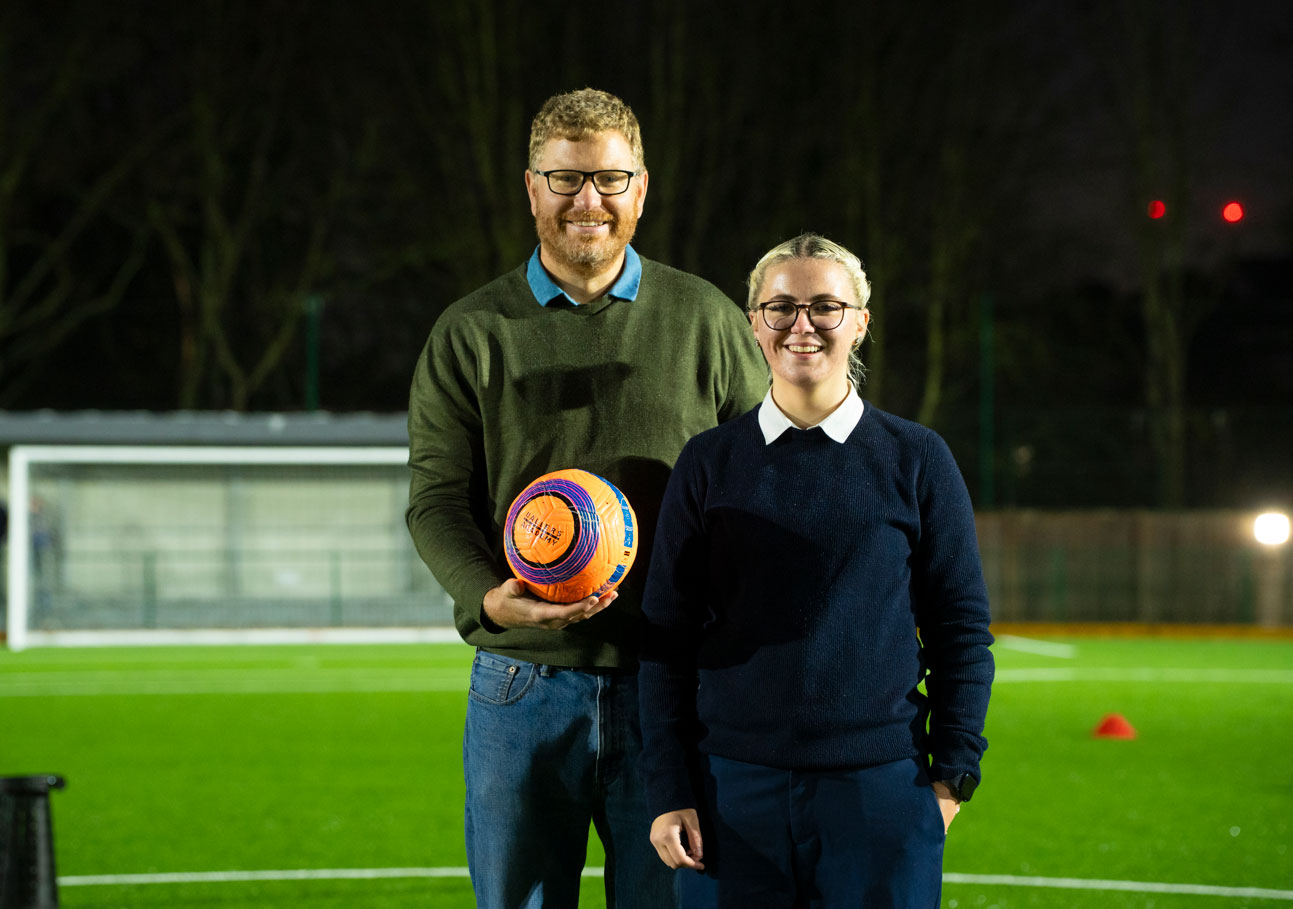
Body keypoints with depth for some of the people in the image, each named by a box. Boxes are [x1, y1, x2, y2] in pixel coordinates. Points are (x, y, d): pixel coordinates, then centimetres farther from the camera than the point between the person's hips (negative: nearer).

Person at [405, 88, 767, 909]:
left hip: (674, 684, 0)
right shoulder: (470, 334, 6)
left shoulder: (707, 321, 8)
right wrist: (489, 596, -19)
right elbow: (436, 497, 1)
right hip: (526, 681, 0)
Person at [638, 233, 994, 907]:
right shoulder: (709, 464, 6)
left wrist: (955, 773, 1)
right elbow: (667, 636, 7)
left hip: (881, 789, -1)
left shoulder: (915, 460, 4)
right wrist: (667, 791, 1)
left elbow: (963, 629, 8)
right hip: (736, 787, 1)